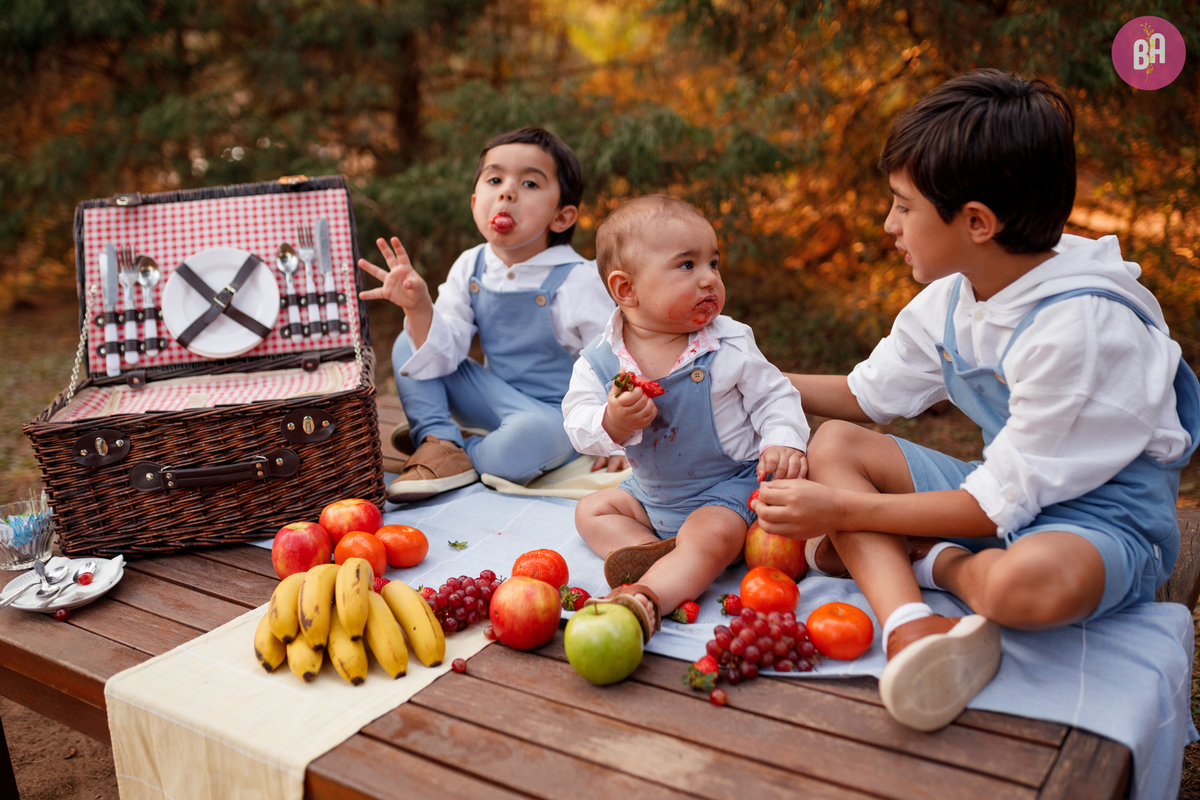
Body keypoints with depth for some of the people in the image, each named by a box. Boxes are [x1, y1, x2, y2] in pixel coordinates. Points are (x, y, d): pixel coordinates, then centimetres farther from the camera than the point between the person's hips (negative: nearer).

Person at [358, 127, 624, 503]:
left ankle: (464, 455, -10)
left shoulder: (576, 281, -19)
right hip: (498, 398, 5)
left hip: (554, 413, -5)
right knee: (408, 344, -4)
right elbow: (443, 355, -7)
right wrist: (419, 308, -26)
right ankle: (439, 443, -12)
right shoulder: (470, 268, -3)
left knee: (535, 434, -40)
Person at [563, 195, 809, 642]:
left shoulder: (730, 345, -13)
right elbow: (578, 423, -16)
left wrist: (783, 442, -23)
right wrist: (612, 424, -39)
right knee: (591, 509, 9)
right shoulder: (600, 362, -11)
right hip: (652, 495, 5)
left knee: (709, 538, -31)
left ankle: (644, 599, -45)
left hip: (728, 489, -5)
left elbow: (774, 396, -4)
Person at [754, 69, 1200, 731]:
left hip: (1107, 520, -8)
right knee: (835, 444, -6)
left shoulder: (1079, 326, -27)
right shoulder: (950, 297, -2)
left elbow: (999, 505, -24)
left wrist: (844, 511, -23)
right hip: (1015, 492, 8)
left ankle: (935, 564, -7)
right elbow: (864, 396, 13)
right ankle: (910, 624, -26)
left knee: (1031, 580, -43)